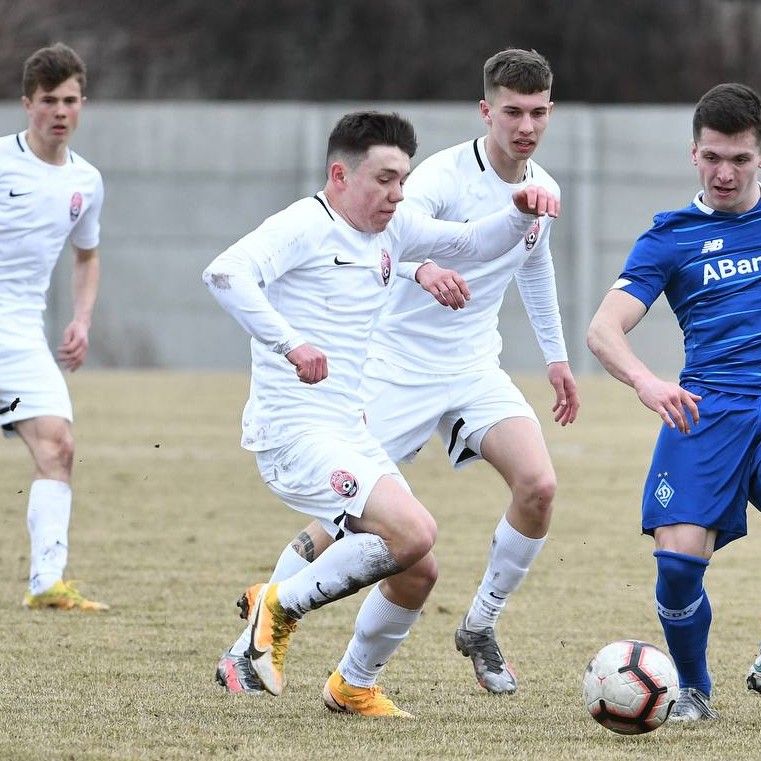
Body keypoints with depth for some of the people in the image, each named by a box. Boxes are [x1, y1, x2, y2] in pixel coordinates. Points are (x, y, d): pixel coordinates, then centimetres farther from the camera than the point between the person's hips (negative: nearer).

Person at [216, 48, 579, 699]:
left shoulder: (543, 191, 3)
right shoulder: (445, 176, -19)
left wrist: (556, 356, 25)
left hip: (475, 369, 5)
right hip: (399, 368, -5)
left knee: (539, 486, -18)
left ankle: (480, 628, 1)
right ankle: (248, 650, 11)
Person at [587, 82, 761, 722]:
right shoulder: (671, 237, 9)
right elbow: (604, 328, -1)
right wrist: (645, 381, -21)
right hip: (708, 407, 0)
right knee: (679, 557, -16)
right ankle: (693, 689, 9)